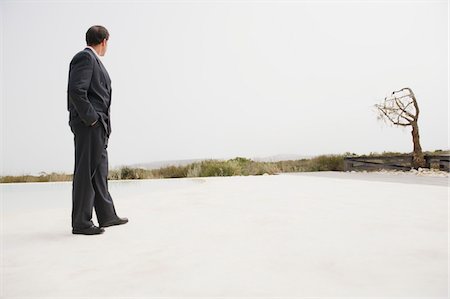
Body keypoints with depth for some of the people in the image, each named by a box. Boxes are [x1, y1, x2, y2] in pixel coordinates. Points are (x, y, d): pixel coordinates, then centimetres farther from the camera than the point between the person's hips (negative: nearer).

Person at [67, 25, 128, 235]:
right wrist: (91, 119, -18)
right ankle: (81, 223, 1)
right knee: (86, 171, -6)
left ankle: (107, 216, 24)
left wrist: (101, 121, 13)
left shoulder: (93, 60, 22)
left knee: (100, 171, 14)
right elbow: (77, 91, -19)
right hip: (88, 124, -10)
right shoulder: (85, 57, -7)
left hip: (97, 125, 10)